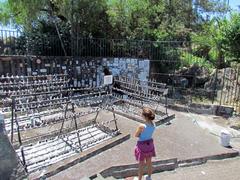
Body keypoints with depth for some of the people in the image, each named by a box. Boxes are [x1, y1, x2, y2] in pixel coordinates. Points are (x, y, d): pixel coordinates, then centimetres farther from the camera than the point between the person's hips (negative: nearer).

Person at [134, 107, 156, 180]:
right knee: (149, 162, 25)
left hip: (142, 145, -6)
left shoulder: (142, 126, -31)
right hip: (150, 143, 6)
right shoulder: (153, 124, -11)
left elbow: (136, 135, -16)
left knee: (141, 164, 15)